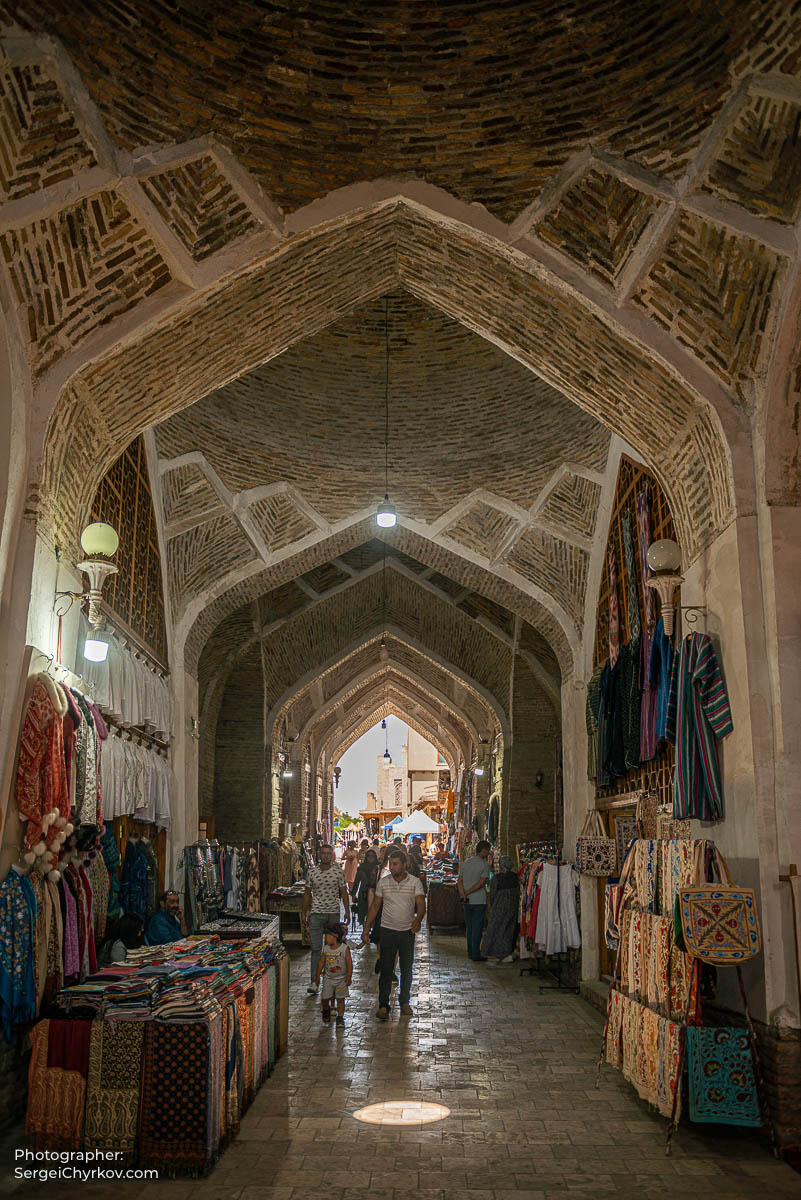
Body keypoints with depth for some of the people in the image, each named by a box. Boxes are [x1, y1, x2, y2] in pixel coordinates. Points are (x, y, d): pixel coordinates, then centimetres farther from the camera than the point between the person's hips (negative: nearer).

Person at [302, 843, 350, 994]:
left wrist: (347, 911, 0)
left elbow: (344, 892, 4)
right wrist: (304, 912, 7)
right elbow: (307, 893, 9)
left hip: (334, 913, 0)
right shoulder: (312, 871, 1)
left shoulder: (338, 871, 0)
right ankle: (314, 982, -3)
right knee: (316, 949, -4)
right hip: (316, 914, 0)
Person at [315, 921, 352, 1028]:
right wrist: (318, 977, 7)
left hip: (341, 979, -3)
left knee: (340, 999, -1)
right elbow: (321, 963, 6)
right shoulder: (326, 949, -2)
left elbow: (349, 964, -11)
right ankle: (326, 1011, 32)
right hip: (328, 978, 3)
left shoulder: (345, 948, -13)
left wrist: (349, 977, -15)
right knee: (324, 998, 2)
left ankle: (340, 1018, 11)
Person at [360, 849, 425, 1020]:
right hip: (387, 931, 0)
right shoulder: (383, 883, -2)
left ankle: (404, 1002, 26)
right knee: (386, 970, -2)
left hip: (407, 931, 0)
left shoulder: (415, 882, -6)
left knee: (407, 970, 10)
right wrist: (366, 929, 2)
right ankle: (383, 1005, 6)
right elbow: (375, 906, 5)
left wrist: (418, 920, -36)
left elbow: (421, 905, -15)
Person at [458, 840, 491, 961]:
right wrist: (467, 893, -15)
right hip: (479, 901, -5)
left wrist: (463, 894, -8)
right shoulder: (484, 865, -9)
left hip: (467, 901, 5)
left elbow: (459, 881, 3)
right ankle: (476, 954, 2)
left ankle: (470, 952, 19)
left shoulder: (465, 863, 8)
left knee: (469, 927, 13)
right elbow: (481, 882, -17)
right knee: (477, 928, 0)